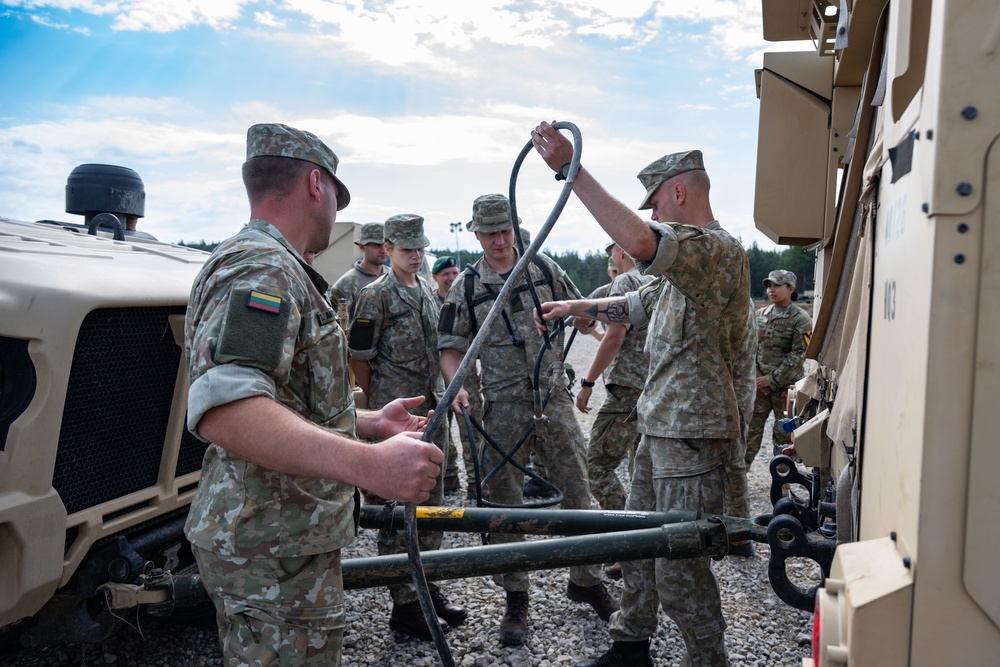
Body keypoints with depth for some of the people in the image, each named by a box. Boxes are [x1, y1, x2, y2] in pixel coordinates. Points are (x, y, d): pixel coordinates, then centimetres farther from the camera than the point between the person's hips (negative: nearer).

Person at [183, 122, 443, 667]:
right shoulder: (258, 269, -17)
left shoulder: (275, 271, 19)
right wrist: (367, 464, -42)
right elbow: (222, 410, -34)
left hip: (289, 536, 11)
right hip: (274, 552, -11)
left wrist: (369, 423, 24)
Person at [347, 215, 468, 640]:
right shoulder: (376, 296, -9)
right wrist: (380, 407, -2)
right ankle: (403, 605, 8)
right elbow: (359, 358, -8)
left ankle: (427, 589, 28)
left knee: (431, 504, 15)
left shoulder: (429, 292, 13)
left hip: (432, 410, 8)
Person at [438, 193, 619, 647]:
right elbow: (450, 347, 0)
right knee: (505, 502, 5)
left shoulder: (544, 268, 5)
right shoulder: (466, 286, 1)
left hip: (553, 395, 2)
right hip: (503, 406, -1)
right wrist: (457, 387, -16)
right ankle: (516, 598, 19)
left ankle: (585, 579, 27)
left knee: (575, 488, 8)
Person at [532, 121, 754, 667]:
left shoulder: (719, 250, -18)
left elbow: (638, 242, -37)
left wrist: (570, 168, -34)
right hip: (658, 431, 10)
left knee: (680, 567, -1)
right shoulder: (684, 262, 16)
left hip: (693, 438, -10)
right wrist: (575, 307, 25)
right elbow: (637, 304, 31)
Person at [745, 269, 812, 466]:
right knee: (750, 429, 3)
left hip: (785, 386, -4)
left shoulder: (800, 319, -6)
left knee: (783, 435, 4)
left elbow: (798, 355, -11)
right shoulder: (760, 315, 9)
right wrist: (755, 377, -3)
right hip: (759, 383, 4)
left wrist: (772, 380, -13)